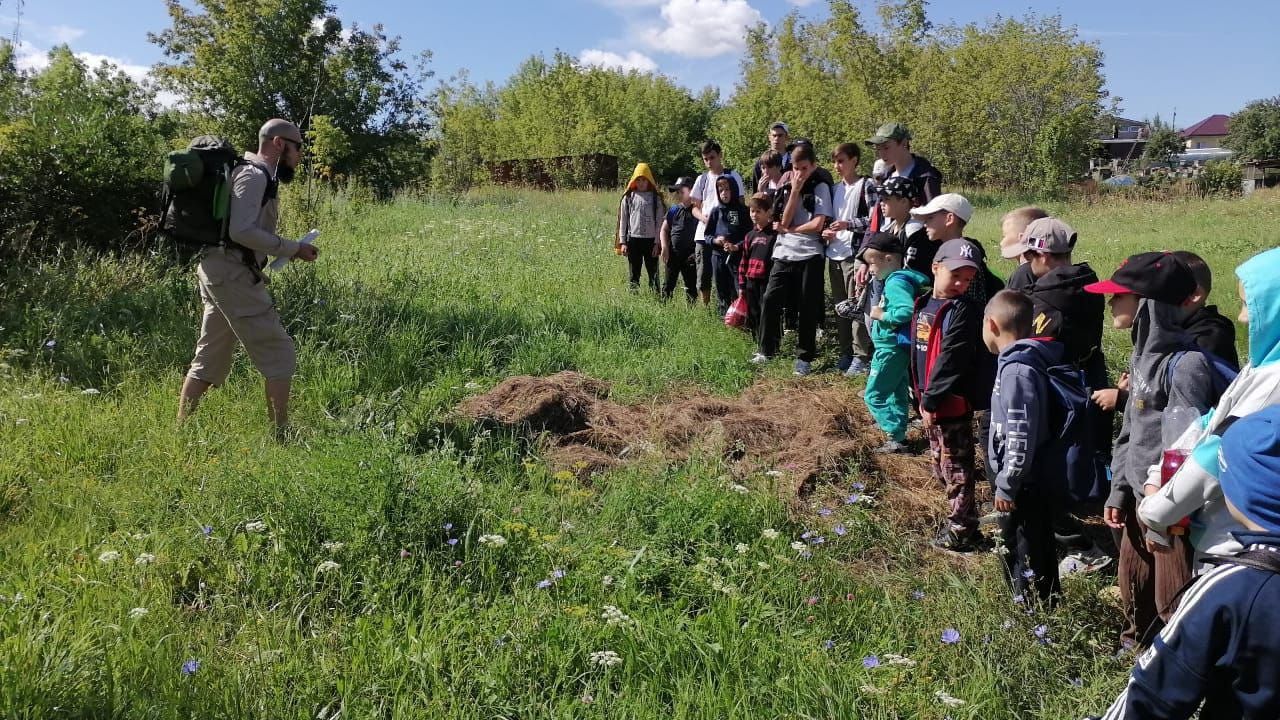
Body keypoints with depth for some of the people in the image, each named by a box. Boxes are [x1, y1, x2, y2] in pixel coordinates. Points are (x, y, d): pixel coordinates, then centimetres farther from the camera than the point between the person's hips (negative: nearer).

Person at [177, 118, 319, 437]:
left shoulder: (255, 175, 20)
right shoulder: (255, 175, -11)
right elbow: (242, 231, -22)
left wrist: (288, 249, 11)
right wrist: (293, 249, -16)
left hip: (217, 272, 10)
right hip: (234, 275, -10)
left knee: (209, 361, 14)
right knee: (279, 355, -6)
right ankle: (281, 434, -4)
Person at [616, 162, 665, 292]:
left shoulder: (656, 198, 3)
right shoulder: (628, 197, 6)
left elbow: (660, 222, 1)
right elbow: (623, 221, 7)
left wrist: (657, 242, -5)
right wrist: (622, 242, 2)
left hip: (650, 240, -1)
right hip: (633, 239, 1)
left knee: (653, 272, 2)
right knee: (634, 273, 7)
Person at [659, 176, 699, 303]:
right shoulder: (674, 209, 5)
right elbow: (664, 230, 10)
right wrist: (664, 248, -2)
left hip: (690, 254, -3)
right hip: (673, 253, 3)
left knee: (691, 285, 6)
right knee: (668, 284, 7)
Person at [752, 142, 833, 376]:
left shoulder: (820, 188, 1)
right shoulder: (785, 188, 11)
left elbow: (817, 224, -10)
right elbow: (784, 221, -3)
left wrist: (788, 230, -4)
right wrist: (795, 190, -5)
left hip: (810, 255, -3)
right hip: (784, 254, 3)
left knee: (807, 308, 1)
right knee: (771, 300, -3)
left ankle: (804, 357, 11)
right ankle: (766, 352, 11)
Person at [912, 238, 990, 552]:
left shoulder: (964, 311, -16)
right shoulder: (923, 305, 8)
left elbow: (951, 360, -21)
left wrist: (931, 399, -21)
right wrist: (920, 396, 12)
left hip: (953, 404, -9)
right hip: (929, 402, 9)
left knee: (956, 469, 2)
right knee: (941, 466, 19)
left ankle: (960, 532, 14)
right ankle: (961, 520, 33)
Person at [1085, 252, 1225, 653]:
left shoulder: (1185, 363, -21)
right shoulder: (1142, 355, 8)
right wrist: (1119, 490, 12)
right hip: (1141, 498, 9)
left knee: (1172, 598, 2)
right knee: (1133, 583, 23)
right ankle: (1134, 647, 43)